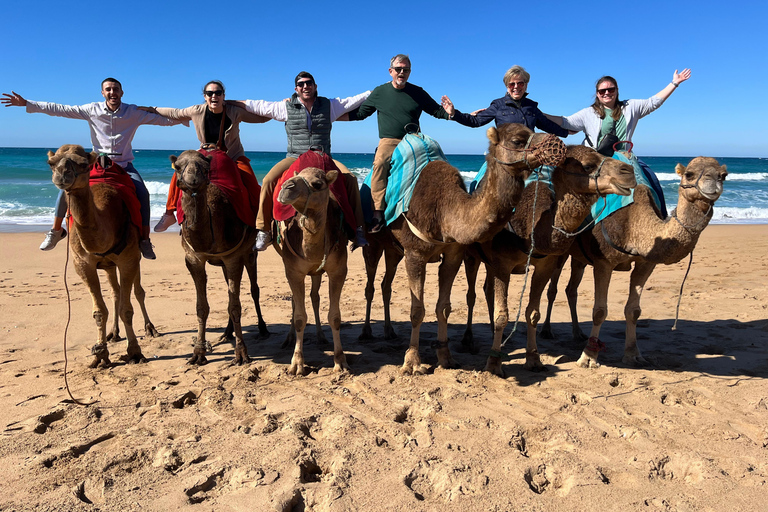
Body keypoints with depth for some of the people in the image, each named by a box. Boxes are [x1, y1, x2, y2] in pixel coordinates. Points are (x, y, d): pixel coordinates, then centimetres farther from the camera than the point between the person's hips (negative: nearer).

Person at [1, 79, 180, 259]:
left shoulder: (134, 112, -4)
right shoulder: (92, 110, -2)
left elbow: (164, 118, -4)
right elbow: (58, 109, 0)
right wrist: (26, 104, -3)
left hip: (124, 165, -1)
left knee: (143, 193, -26)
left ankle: (144, 239, -16)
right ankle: (56, 230, 9)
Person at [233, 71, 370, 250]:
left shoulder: (329, 105, 10)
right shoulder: (286, 107, 8)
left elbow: (354, 100, 15)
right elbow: (256, 105, 12)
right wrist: (224, 102, 12)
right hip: (295, 158, 0)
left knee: (351, 178, -23)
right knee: (268, 180, -25)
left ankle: (358, 228, -15)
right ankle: (263, 231, -15)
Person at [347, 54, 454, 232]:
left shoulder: (418, 92, 14)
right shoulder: (379, 92, 12)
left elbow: (437, 111, 19)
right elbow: (359, 113, 18)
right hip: (388, 141, -1)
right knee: (379, 163, -32)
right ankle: (378, 213, -35)